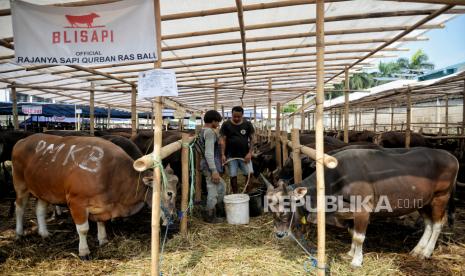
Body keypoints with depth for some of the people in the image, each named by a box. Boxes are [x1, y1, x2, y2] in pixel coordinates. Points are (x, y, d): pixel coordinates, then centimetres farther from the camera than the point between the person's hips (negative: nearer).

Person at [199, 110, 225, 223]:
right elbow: (209, 153, -25)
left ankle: (219, 208, 36)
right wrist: (214, 170, -24)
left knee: (221, 186, 24)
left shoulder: (203, 131, 13)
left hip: (208, 165, 11)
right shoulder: (209, 132, -19)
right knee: (213, 191, 1)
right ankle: (210, 216, 13)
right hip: (211, 166, -11)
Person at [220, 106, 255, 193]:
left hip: (244, 155, 1)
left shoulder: (248, 124, 0)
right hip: (231, 155, 0)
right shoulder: (226, 125, -3)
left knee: (250, 173, -6)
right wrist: (223, 154, -10)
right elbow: (223, 140, -2)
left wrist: (249, 153, -8)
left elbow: (252, 139, 2)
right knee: (233, 176, 3)